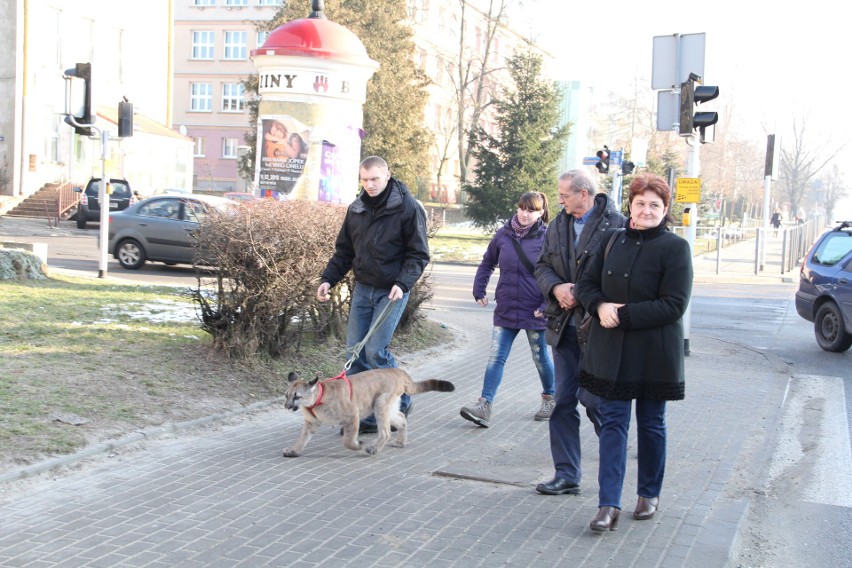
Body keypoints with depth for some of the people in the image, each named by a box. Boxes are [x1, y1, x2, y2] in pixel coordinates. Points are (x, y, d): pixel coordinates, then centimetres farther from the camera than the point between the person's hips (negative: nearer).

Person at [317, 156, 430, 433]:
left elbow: (419, 254, -9)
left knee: (375, 350, -13)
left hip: (391, 292, -6)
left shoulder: (408, 208, -10)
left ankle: (401, 402, 10)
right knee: (354, 351, 2)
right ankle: (364, 416, 11)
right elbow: (344, 250, 15)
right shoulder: (356, 209, 7)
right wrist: (328, 278, 2)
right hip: (363, 288, 6)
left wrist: (403, 283, -21)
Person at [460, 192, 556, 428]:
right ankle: (484, 405, -5)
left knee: (541, 358, 13)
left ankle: (550, 399, 34)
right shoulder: (504, 234, 1)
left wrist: (547, 305, -14)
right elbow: (487, 263, 14)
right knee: (496, 358, -2)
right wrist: (479, 290, 7)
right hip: (506, 308, 3)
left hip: (535, 310, -3)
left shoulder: (547, 237, -10)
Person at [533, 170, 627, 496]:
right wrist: (556, 287, -6)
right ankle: (566, 475, 14)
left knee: (592, 398, -5)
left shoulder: (617, 225, -10)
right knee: (563, 402, 7)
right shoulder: (558, 226, 12)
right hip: (564, 326, 6)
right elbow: (542, 266, 14)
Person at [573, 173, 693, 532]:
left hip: (654, 353, -3)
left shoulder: (675, 248, -9)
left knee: (651, 424, 11)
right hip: (612, 351, 4)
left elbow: (674, 305, -16)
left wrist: (622, 315, -19)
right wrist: (600, 307, -12)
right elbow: (587, 284, 10)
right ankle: (608, 505, 0)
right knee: (613, 422, 0)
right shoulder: (614, 241, 6)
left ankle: (649, 495, 28)